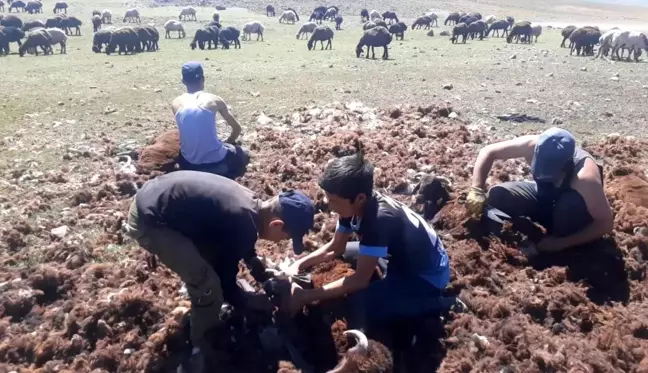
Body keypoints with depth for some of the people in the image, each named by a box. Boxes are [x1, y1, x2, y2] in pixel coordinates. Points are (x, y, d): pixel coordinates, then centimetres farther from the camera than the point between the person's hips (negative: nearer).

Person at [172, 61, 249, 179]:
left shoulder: (176, 103, 3)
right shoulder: (214, 100, -4)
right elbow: (237, 128, 6)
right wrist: (228, 143, 26)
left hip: (189, 164, 3)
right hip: (216, 162, -3)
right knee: (244, 155, 28)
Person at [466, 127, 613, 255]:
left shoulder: (585, 177, -39)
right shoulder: (532, 145, -30)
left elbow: (606, 223, -31)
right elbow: (488, 151, -19)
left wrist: (561, 243, -31)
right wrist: (476, 190, -31)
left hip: (574, 212, -3)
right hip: (545, 195, 4)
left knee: (569, 204, -39)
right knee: (496, 196, -19)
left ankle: (561, 251, -10)